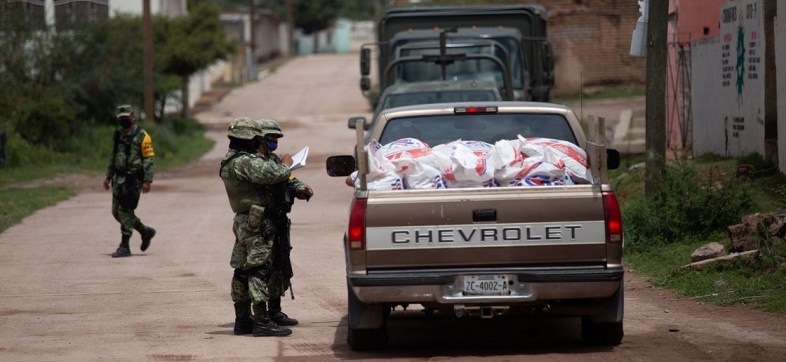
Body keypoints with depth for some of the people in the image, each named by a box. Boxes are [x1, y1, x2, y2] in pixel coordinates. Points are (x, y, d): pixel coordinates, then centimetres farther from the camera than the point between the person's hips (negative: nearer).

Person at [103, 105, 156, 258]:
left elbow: (149, 159, -11)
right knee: (117, 212, 9)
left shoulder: (141, 136, -9)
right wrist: (108, 176, 17)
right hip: (119, 179, 8)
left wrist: (147, 181, -17)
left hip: (133, 179, -8)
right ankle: (145, 231, 26)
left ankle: (124, 247, -4)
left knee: (125, 211, -10)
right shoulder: (118, 135, 13)